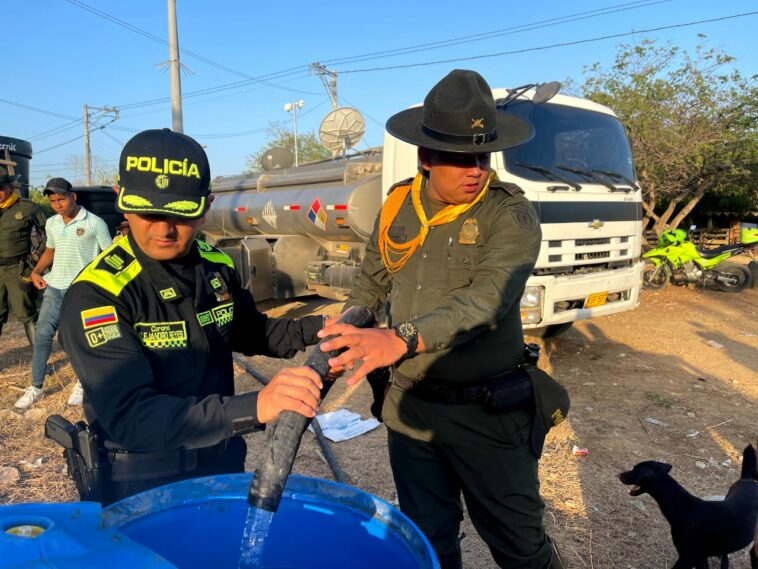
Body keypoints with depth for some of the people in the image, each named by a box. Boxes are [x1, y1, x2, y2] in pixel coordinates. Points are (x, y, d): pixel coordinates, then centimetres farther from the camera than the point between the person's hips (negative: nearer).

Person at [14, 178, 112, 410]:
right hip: (54, 287, 5)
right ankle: (36, 387, 16)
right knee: (42, 334, 4)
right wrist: (36, 271, 9)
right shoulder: (51, 223, 10)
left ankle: (81, 384, 19)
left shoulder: (94, 223, -8)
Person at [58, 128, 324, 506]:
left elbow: (254, 334, 11)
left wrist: (319, 329, -7)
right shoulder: (94, 295, -25)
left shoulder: (217, 267, -6)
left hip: (222, 464, 6)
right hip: (138, 486, -5)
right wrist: (253, 407, -48)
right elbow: (130, 417, -34)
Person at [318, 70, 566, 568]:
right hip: (410, 408, 5)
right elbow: (371, 284, 15)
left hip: (487, 411, -4)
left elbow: (488, 299, -29)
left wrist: (403, 338, -42)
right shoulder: (397, 207, 2)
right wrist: (345, 337, 4)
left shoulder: (511, 215, -13)